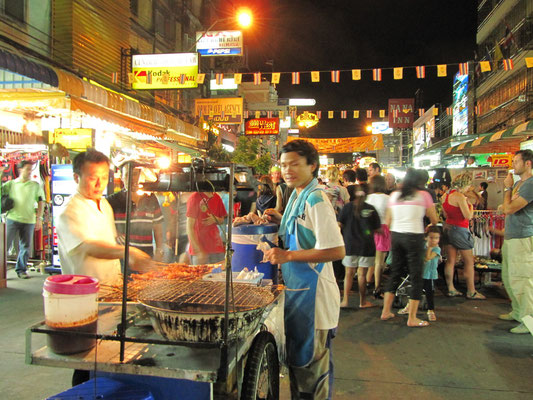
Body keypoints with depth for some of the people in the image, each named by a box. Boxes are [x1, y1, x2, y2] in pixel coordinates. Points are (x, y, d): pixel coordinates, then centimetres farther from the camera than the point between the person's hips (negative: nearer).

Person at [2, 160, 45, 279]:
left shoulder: (36, 185, 10)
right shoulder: (11, 184, 9)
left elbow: (40, 202, 8)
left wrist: (39, 218, 2)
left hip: (29, 220, 1)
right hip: (12, 218, -1)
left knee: (25, 247, 6)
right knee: (5, 243, -2)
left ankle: (21, 270, 18)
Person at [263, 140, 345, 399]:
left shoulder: (316, 200, -20)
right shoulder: (298, 195, 9)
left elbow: (336, 251, -26)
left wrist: (288, 256, -24)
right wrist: (281, 220, 6)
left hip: (313, 293, -9)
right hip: (296, 288, 10)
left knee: (312, 362, 7)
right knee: (297, 357, 23)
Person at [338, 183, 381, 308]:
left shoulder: (347, 207, -4)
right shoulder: (371, 209, -6)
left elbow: (340, 224, -3)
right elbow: (377, 229, -1)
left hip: (350, 244, 1)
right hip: (366, 245, -1)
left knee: (349, 273, 9)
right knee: (362, 274, 7)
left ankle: (345, 300, 6)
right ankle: (363, 301, 17)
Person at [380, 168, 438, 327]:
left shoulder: (394, 195, 6)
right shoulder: (424, 195, -3)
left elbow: (388, 222, 9)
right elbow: (434, 220, 4)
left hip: (396, 236, 4)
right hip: (414, 237, -4)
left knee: (395, 273, 16)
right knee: (416, 277, 5)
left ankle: (386, 311, 21)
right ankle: (412, 318, 8)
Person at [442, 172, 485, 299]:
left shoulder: (447, 195, 9)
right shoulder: (460, 196, -17)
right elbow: (468, 216, -20)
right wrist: (471, 205, -1)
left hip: (449, 228, 9)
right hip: (460, 230, -9)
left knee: (450, 260, 10)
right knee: (469, 261, 2)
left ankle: (451, 289, 14)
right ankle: (471, 292, 7)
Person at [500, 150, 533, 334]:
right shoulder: (517, 183, 16)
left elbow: (509, 209, -20)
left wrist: (508, 188, -9)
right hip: (511, 237, 10)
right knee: (509, 277, 17)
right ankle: (518, 312, 29)